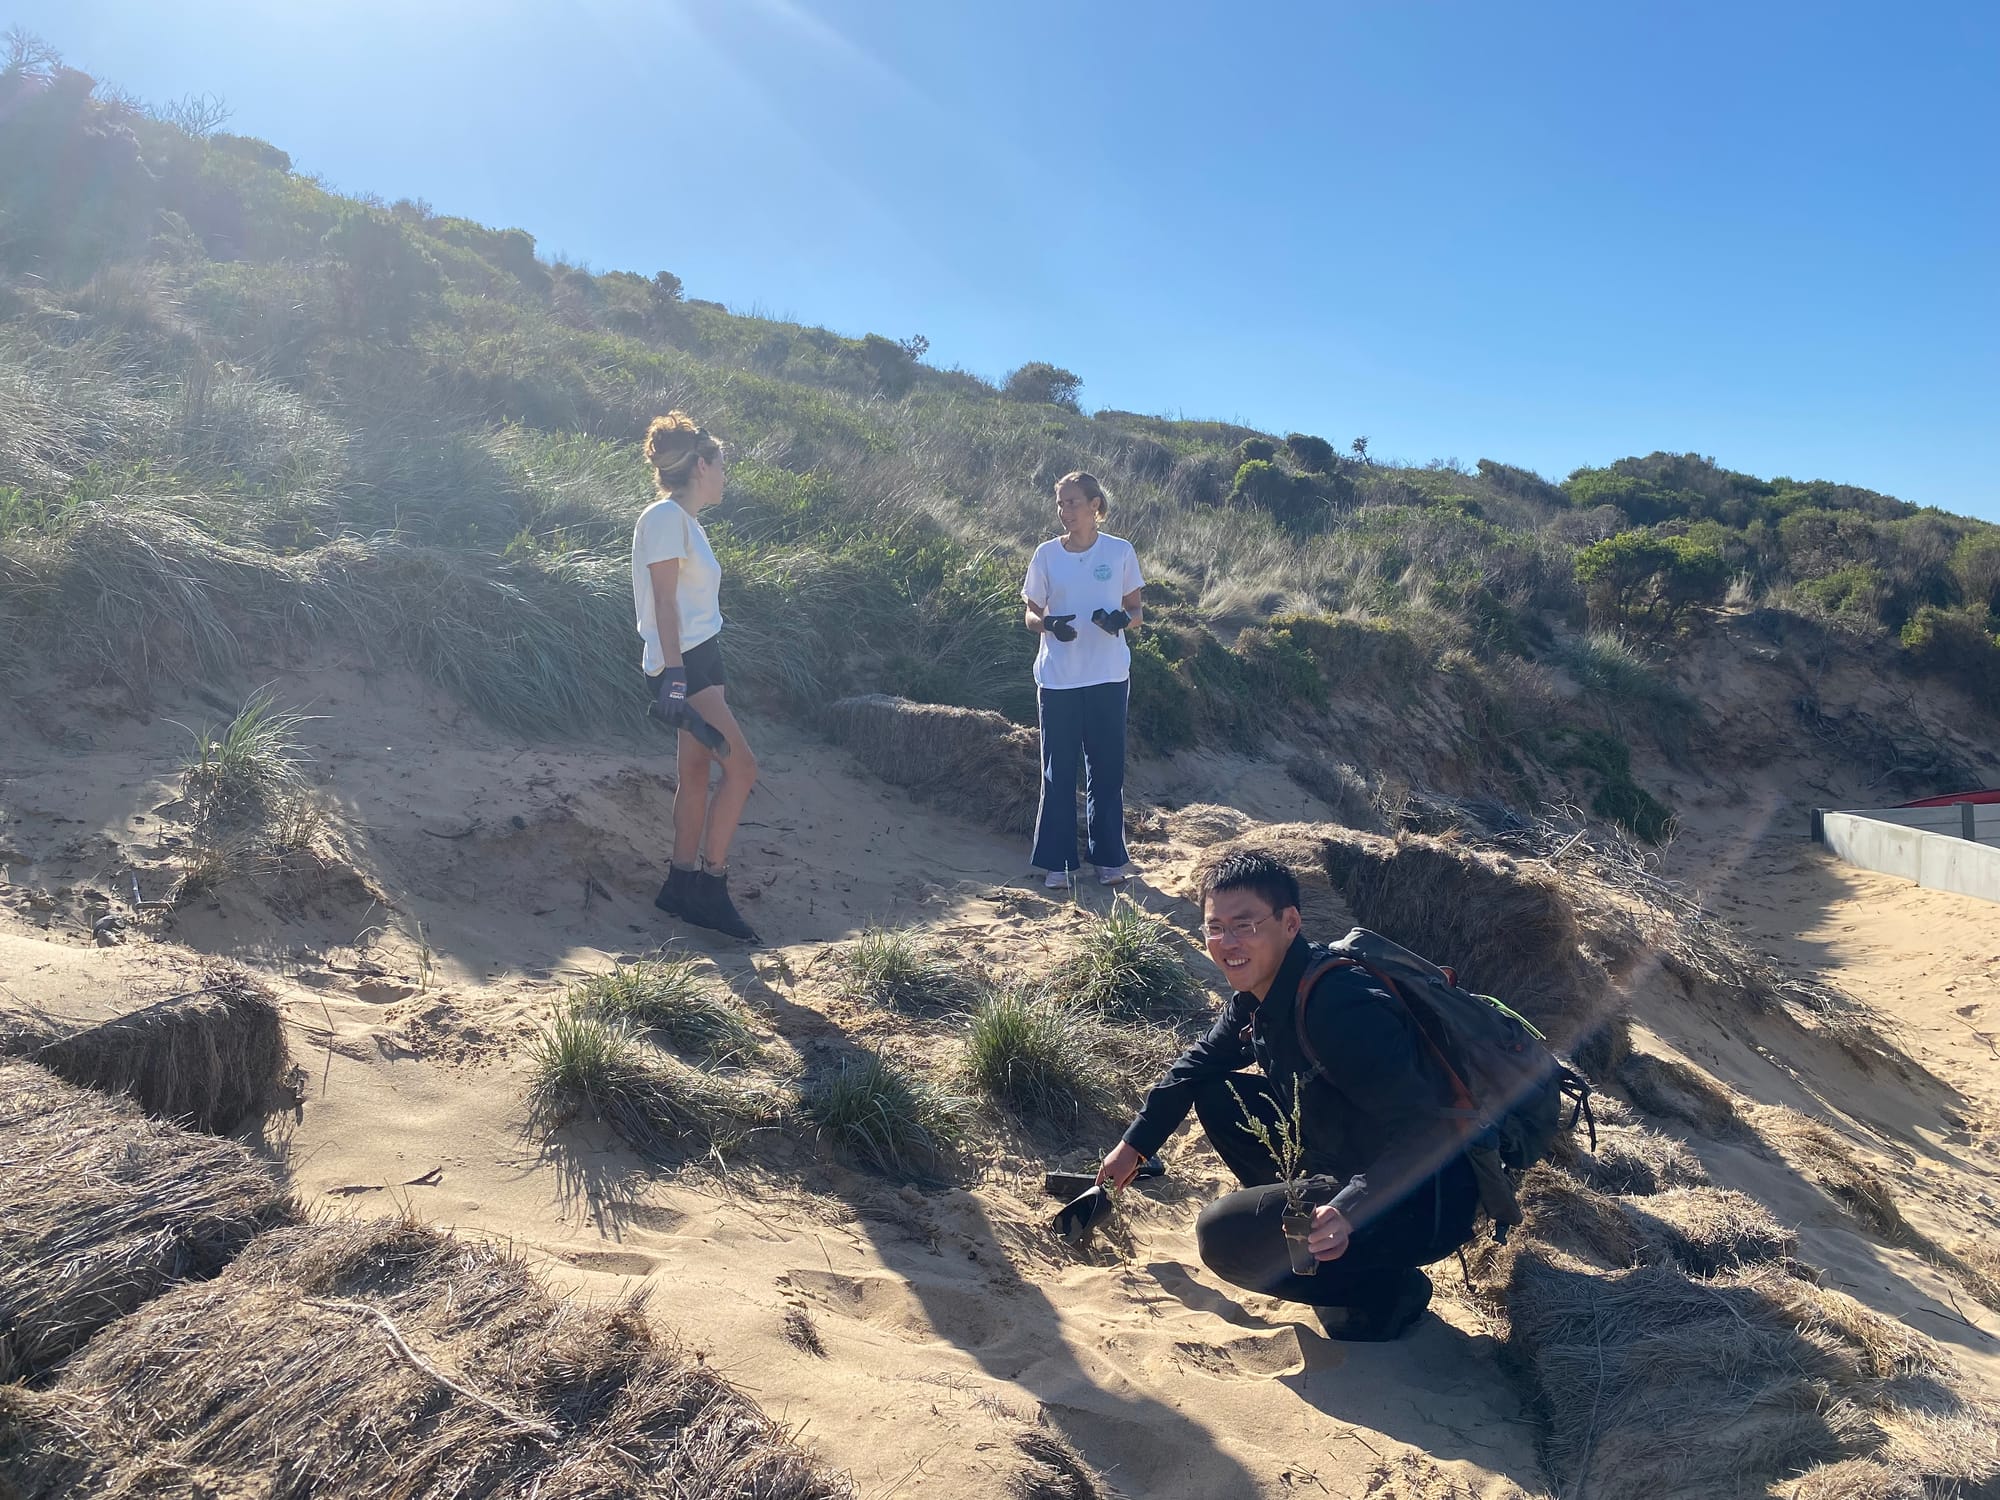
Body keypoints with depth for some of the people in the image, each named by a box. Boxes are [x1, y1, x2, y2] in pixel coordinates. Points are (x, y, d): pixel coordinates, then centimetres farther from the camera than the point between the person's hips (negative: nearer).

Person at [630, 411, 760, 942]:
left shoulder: (686, 521, 17)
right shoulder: (665, 516, -11)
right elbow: (664, 599, -17)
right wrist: (674, 674, -23)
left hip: (700, 659, 10)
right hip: (682, 663, -10)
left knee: (697, 773, 9)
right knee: (740, 767, -13)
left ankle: (682, 886, 14)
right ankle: (711, 886, -6)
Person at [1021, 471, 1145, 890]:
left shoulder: (1120, 552, 1)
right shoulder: (1047, 554, 3)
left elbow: (1135, 609, 8)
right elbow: (1030, 614, 7)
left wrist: (1123, 619, -16)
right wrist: (1049, 624, -16)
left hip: (1108, 677, 0)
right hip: (1057, 678, 0)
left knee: (1106, 768, 6)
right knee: (1058, 771, 2)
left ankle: (1108, 858, 18)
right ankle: (1057, 862, 10)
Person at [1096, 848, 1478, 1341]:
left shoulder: (1341, 1008, -29)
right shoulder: (1257, 996, 1)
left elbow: (1423, 1129, -32)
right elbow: (1199, 1063, 17)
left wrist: (1348, 1212, -39)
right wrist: (1134, 1144, 18)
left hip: (1425, 1201, -9)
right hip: (1341, 1163, 9)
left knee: (1226, 1237, -20)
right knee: (1216, 1094, 9)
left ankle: (1387, 1287, 0)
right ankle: (1305, 1218, 15)